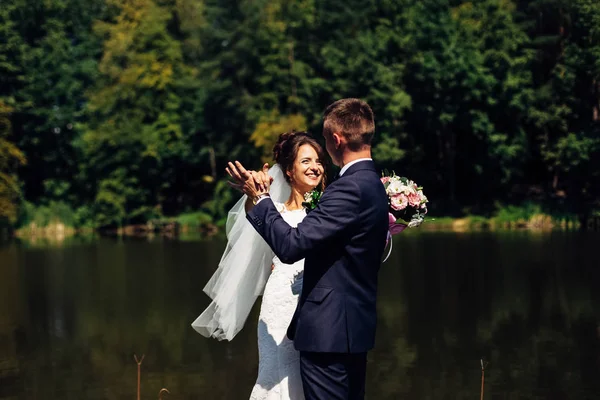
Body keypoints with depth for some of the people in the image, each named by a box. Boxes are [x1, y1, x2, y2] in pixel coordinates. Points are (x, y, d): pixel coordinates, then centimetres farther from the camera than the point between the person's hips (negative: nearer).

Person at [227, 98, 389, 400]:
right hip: (354, 326, 10)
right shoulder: (372, 184, 11)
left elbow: (291, 245, -24)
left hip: (329, 329, -10)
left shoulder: (351, 187, -20)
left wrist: (261, 199, -11)